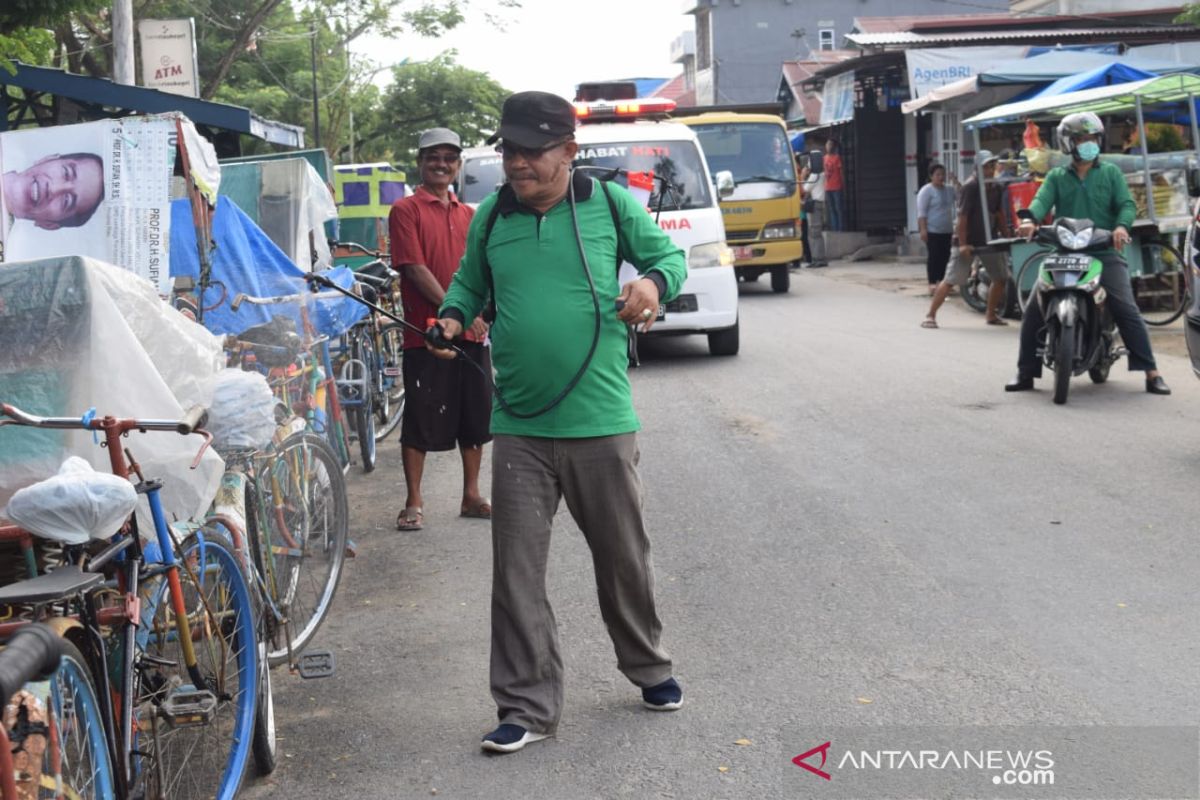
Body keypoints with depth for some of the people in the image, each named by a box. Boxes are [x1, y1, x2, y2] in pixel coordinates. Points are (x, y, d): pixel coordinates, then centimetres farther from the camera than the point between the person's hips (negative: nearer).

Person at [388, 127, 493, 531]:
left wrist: (482, 313, 0)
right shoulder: (406, 210, -3)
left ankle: (471, 495, 22)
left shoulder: (468, 215, 15)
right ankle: (414, 502, 7)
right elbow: (415, 269, -11)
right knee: (420, 419, -1)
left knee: (475, 416, 11)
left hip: (472, 333, 6)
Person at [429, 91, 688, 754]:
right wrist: (452, 316, 0)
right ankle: (528, 706, 11)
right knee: (516, 570, 0)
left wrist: (654, 283, -12)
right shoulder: (491, 216, 5)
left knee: (624, 559, 14)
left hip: (601, 424, -1)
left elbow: (668, 254, 10)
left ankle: (648, 667, 38)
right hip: (519, 427, 2)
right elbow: (469, 280, 20)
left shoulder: (610, 203, -2)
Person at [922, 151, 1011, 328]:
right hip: (969, 241, -7)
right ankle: (931, 315, -4)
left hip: (989, 240, 7)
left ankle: (991, 315, 23)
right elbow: (962, 215, -18)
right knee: (951, 280, -9)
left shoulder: (996, 188, 6)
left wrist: (1006, 236, 14)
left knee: (1001, 277, 7)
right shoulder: (971, 186, -15)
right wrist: (962, 244, -22)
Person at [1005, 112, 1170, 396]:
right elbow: (1042, 200, -4)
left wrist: (1122, 226, -22)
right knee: (1034, 310, -7)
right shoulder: (1056, 177, 13)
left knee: (1126, 309, -14)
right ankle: (1025, 372, 5)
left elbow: (1126, 204, 0)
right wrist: (1029, 219, -27)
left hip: (1105, 253, -1)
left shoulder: (1110, 173, 11)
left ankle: (1151, 372, -10)